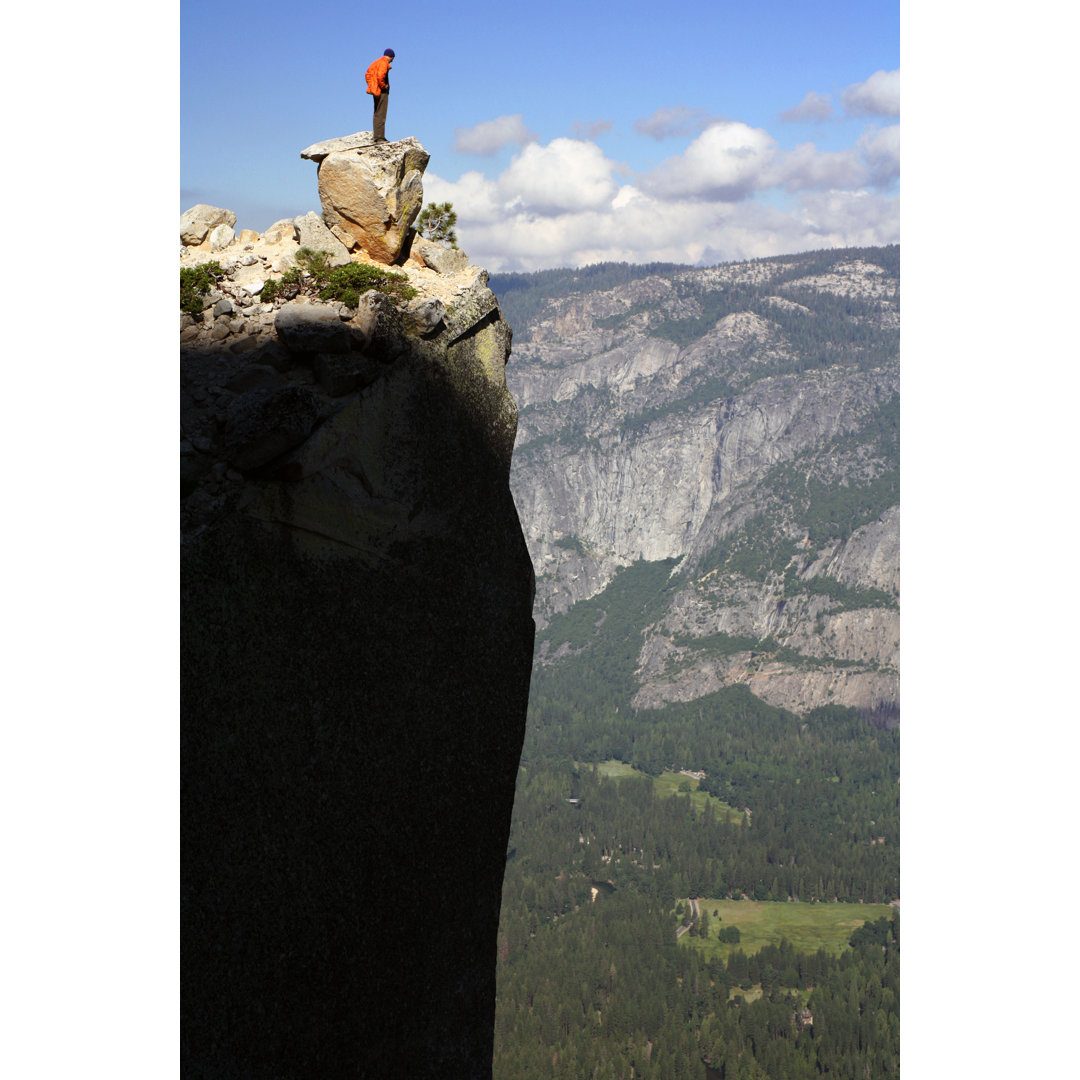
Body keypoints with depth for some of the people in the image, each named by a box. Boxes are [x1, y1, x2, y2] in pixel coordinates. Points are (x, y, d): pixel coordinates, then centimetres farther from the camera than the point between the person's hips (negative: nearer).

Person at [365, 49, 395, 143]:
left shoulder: (376, 62, 16)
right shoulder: (384, 63, -13)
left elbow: (368, 75, 20)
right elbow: (380, 76, -27)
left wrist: (372, 86, 14)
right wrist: (383, 86, -13)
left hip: (376, 91, 10)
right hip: (382, 92, -10)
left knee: (377, 114, 13)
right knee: (381, 115, -10)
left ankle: (377, 137, 16)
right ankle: (379, 137, -13)